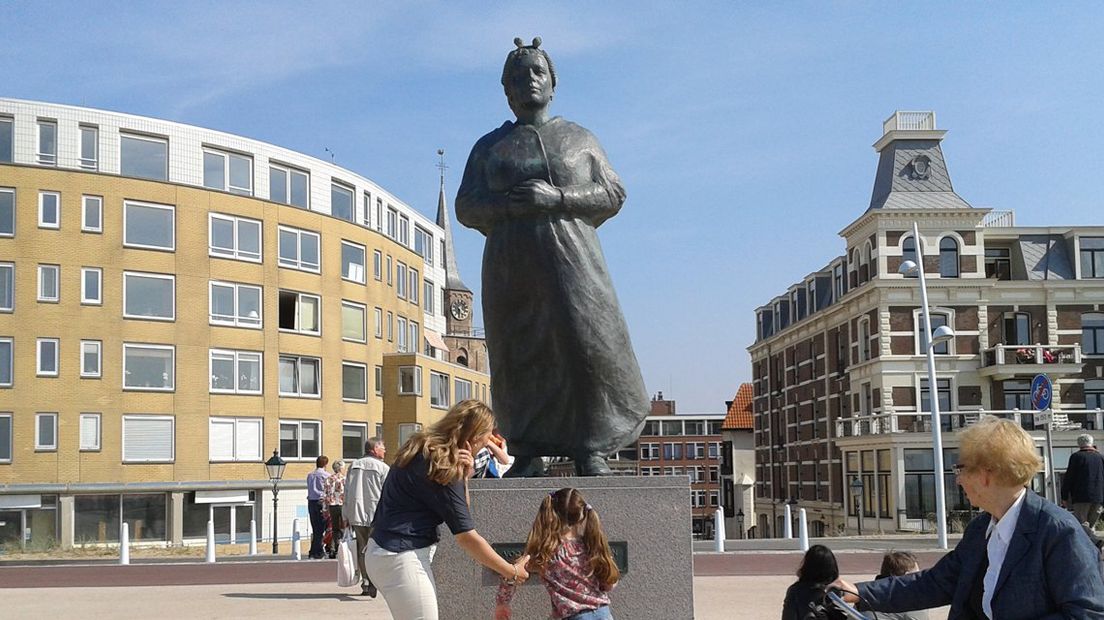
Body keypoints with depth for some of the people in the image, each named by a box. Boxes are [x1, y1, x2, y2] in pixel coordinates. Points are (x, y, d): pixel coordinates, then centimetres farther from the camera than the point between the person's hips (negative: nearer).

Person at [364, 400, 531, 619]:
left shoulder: (424, 451, 9)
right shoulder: (440, 468, -17)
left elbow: (459, 509, 17)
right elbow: (467, 537, -15)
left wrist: (463, 475, -2)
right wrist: (511, 572, -6)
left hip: (389, 550, 10)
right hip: (401, 558, -10)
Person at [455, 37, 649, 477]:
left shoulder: (579, 139, 13)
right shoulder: (489, 147, 16)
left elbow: (613, 194, 4)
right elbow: (467, 207, 9)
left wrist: (556, 198, -12)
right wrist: (511, 206, -11)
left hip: (570, 259, -1)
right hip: (511, 266, 2)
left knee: (585, 343, -11)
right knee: (519, 354, -2)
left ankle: (590, 449, -3)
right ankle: (529, 454, 3)